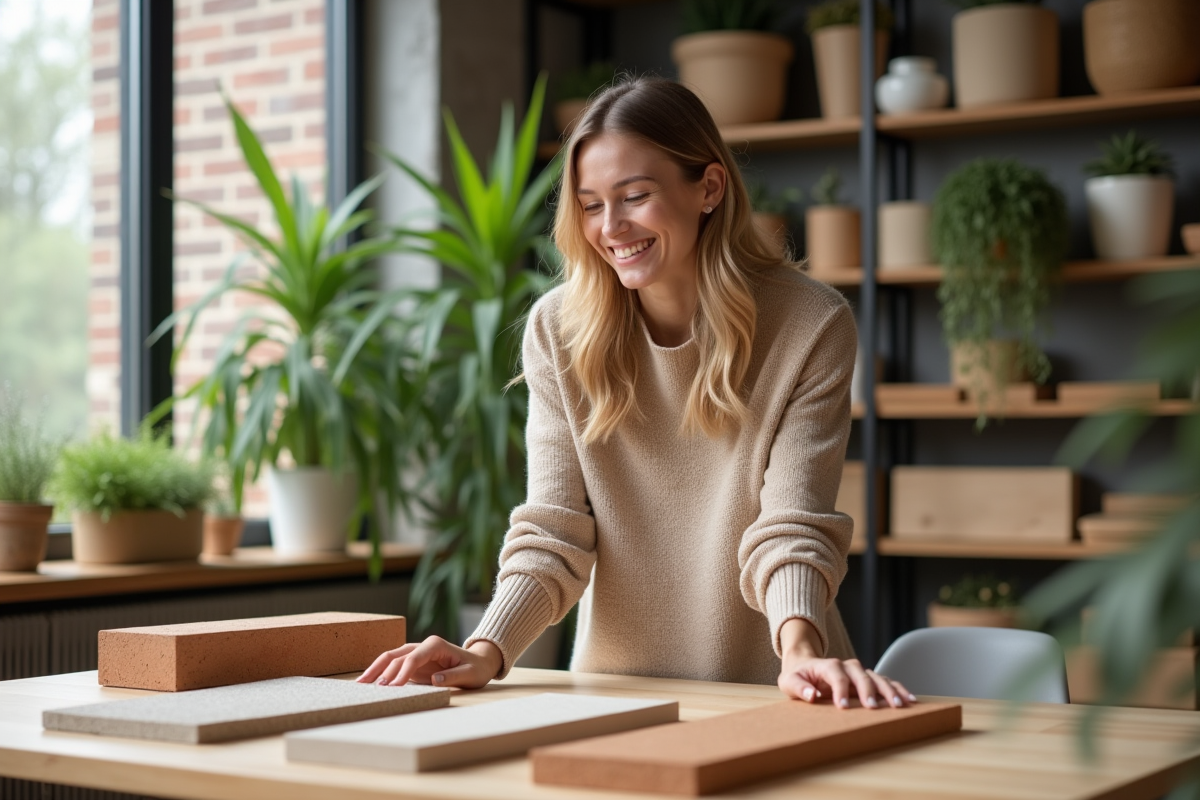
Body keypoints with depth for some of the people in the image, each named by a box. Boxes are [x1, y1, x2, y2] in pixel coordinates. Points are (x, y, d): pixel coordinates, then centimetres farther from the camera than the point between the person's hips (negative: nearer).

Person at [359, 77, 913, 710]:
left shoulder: (811, 327, -6)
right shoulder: (559, 330, 0)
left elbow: (790, 530, -12)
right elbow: (554, 532, -4)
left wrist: (801, 650, -32)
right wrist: (487, 651, -20)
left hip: (769, 690, -1)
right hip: (617, 687, 2)